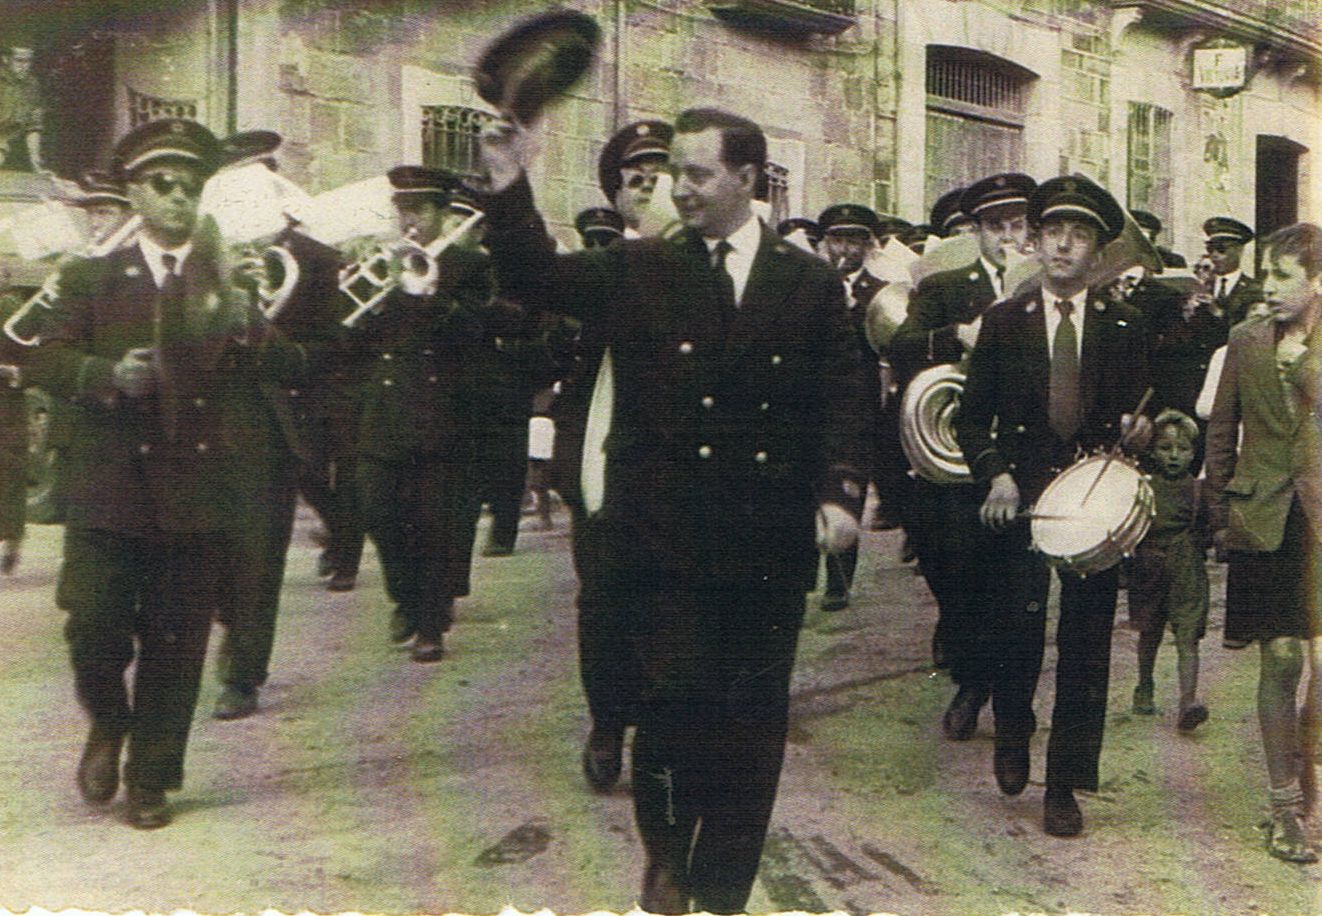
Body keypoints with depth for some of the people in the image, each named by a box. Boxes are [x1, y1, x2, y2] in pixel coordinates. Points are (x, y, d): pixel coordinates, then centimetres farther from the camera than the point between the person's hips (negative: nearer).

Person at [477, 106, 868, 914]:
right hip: (665, 535, -1)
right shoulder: (638, 271, 7)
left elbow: (842, 398, 4)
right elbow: (535, 277, -1)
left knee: (752, 712, 8)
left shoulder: (812, 284, 7)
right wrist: (511, 189, -14)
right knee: (676, 697, -2)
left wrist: (840, 491, -9)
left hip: (769, 541, 1)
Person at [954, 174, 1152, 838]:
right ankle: (1012, 732, 27)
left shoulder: (1124, 327, 9)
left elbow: (1136, 413, 13)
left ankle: (1065, 786, 12)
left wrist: (1137, 430, -10)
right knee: (1016, 626, -5)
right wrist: (996, 475, -7)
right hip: (1020, 496, 0)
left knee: (1085, 644, 1)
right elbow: (971, 416, 8)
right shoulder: (1002, 322, 8)